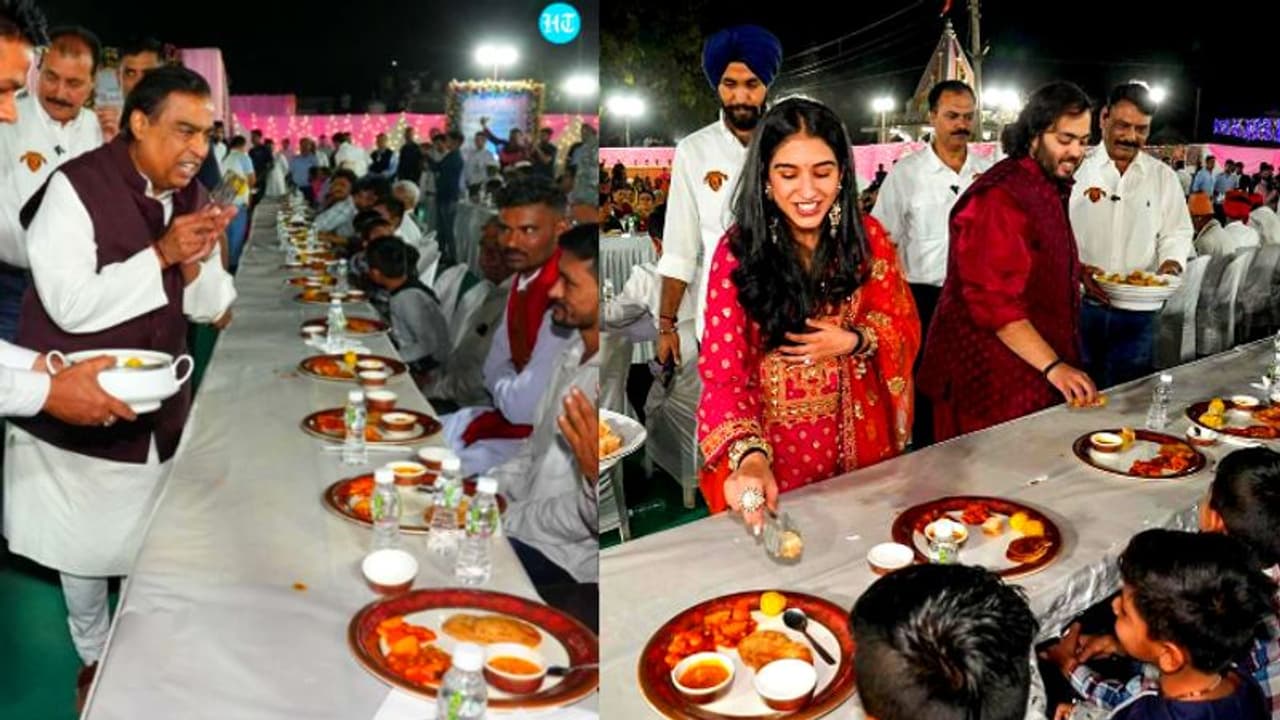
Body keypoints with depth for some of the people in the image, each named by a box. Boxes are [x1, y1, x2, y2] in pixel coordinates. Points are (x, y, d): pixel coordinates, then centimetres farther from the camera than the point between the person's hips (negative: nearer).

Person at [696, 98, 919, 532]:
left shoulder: (867, 237, -4)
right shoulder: (739, 251, -15)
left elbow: (905, 330, 3)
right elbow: (723, 371, -21)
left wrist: (854, 342, -19)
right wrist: (749, 456, -38)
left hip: (862, 446, 3)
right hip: (775, 456, -3)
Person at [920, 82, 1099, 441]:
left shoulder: (1048, 189, 15)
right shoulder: (999, 198, -18)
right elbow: (994, 302, -24)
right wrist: (1053, 366, -25)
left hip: (1030, 378, 10)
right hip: (990, 381, -9)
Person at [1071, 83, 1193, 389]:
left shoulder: (1163, 177, 9)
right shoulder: (1077, 168, -2)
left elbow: (1176, 233, 14)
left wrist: (1171, 265, -6)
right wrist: (1078, 270, -21)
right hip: (1079, 306, -3)